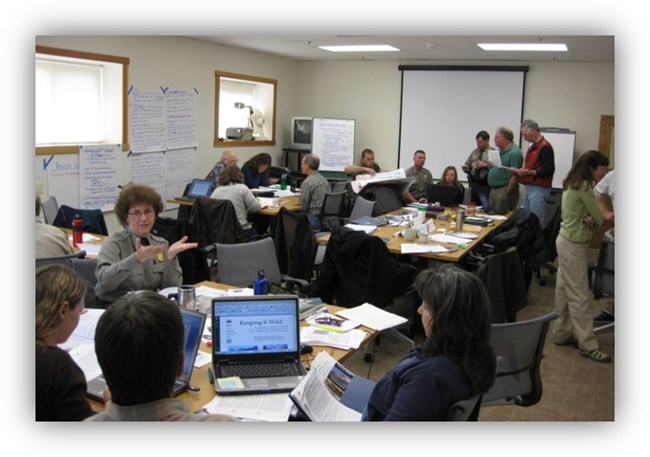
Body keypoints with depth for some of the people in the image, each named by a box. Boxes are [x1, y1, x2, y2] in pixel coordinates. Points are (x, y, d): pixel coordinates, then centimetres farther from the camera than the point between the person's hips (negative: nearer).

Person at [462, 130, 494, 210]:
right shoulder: (474, 152, 14)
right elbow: (467, 165, 19)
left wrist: (485, 165, -18)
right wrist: (465, 168, -2)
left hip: (486, 185, -6)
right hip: (474, 184, 6)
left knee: (486, 208, -7)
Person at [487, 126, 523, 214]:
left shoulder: (514, 153, -17)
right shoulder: (501, 150, 13)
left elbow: (515, 175, -22)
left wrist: (507, 192, -18)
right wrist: (492, 166, 5)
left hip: (505, 190, -10)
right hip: (494, 189, 10)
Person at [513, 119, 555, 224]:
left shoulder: (545, 147, -12)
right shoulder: (532, 147, 17)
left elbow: (549, 170, -19)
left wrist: (529, 172, -18)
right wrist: (522, 171, 7)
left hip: (538, 189, -9)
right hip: (528, 188, 9)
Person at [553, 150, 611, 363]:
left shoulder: (573, 184, 11)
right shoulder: (584, 186, -19)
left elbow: (584, 213, 10)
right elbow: (599, 218, -14)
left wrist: (588, 217, -12)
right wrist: (593, 218, 8)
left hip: (566, 240, 10)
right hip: (574, 245, -10)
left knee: (564, 290, 15)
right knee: (579, 295, -4)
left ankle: (562, 333, 25)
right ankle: (588, 345, 2)